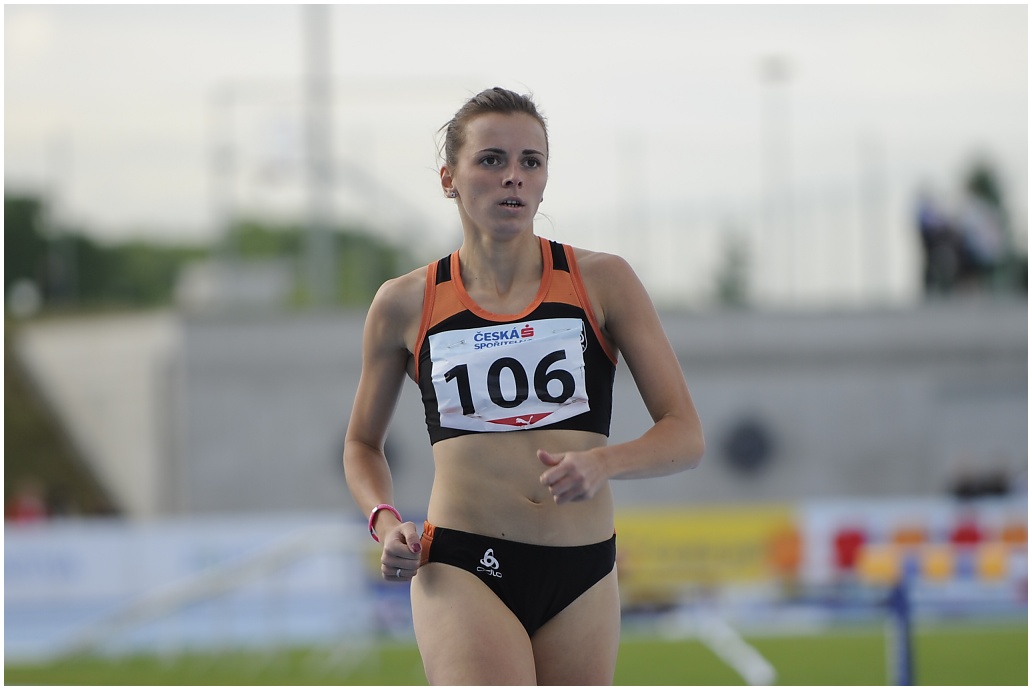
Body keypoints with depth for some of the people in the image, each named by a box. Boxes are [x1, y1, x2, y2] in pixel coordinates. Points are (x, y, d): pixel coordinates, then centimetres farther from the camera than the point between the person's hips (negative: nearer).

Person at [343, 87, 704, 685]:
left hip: (582, 577, 2)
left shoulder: (602, 282, 3)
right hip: (463, 572, -2)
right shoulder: (405, 306, 5)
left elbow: (685, 434, 2)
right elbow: (363, 444, 20)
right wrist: (385, 521, -1)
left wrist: (602, 463, -19)